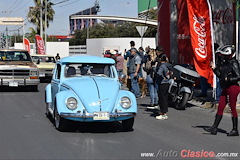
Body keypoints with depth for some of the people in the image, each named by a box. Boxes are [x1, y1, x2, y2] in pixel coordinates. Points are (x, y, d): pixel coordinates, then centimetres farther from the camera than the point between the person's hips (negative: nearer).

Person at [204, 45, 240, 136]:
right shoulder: (224, 63, 12)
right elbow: (220, 75, 17)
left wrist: (228, 79, -17)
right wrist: (214, 69, 7)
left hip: (233, 88, -9)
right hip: (225, 88, 9)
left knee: (233, 109, -2)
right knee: (220, 107, 8)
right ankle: (214, 128, 11)